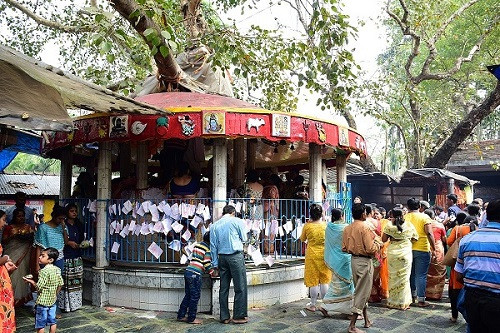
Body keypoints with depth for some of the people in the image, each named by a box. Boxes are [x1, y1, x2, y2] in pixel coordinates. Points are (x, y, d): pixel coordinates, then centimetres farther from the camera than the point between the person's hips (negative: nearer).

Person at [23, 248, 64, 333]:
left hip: (42, 301, -6)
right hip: (53, 300, 7)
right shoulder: (57, 269, 0)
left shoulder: (44, 271, -21)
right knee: (52, 321, 15)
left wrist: (31, 281, -6)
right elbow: (60, 284, 5)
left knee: (40, 323, 7)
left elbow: (39, 287, -21)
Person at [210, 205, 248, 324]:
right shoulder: (237, 221, -2)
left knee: (223, 288, 10)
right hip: (236, 256, -4)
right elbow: (244, 238, 5)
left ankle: (224, 317, 15)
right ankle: (239, 316, 3)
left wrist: (215, 264, 12)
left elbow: (213, 246, 8)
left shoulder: (214, 225, 9)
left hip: (222, 257, 5)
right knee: (240, 287, 2)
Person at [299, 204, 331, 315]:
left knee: (313, 281, 6)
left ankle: (313, 305, 14)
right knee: (325, 281, 11)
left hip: (312, 255, -1)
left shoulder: (307, 226, -10)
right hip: (324, 255, 2)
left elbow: (302, 239, 7)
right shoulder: (326, 225, -6)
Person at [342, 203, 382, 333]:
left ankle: (366, 320, 31)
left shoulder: (347, 228, 4)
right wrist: (378, 243, -3)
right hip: (364, 262, -8)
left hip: (353, 260, 8)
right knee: (362, 293, 0)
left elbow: (344, 248, 6)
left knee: (360, 291, 19)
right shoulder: (365, 227, -18)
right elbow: (371, 249, -21)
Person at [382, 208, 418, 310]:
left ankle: (393, 302, 16)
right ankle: (403, 303, 12)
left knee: (393, 276, 9)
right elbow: (415, 239, 7)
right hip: (406, 253, 1)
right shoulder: (409, 225, 0)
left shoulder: (389, 225, -6)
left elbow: (384, 239, -3)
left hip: (392, 253, -1)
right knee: (404, 277, 8)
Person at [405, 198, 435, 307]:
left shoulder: (404, 217, 1)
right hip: (422, 249, -3)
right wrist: (433, 249, -7)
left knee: (411, 273, 17)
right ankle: (421, 299, 2)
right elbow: (429, 233, -12)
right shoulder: (424, 217, -5)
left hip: (408, 249, 3)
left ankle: (412, 295, 28)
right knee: (421, 275, 1)